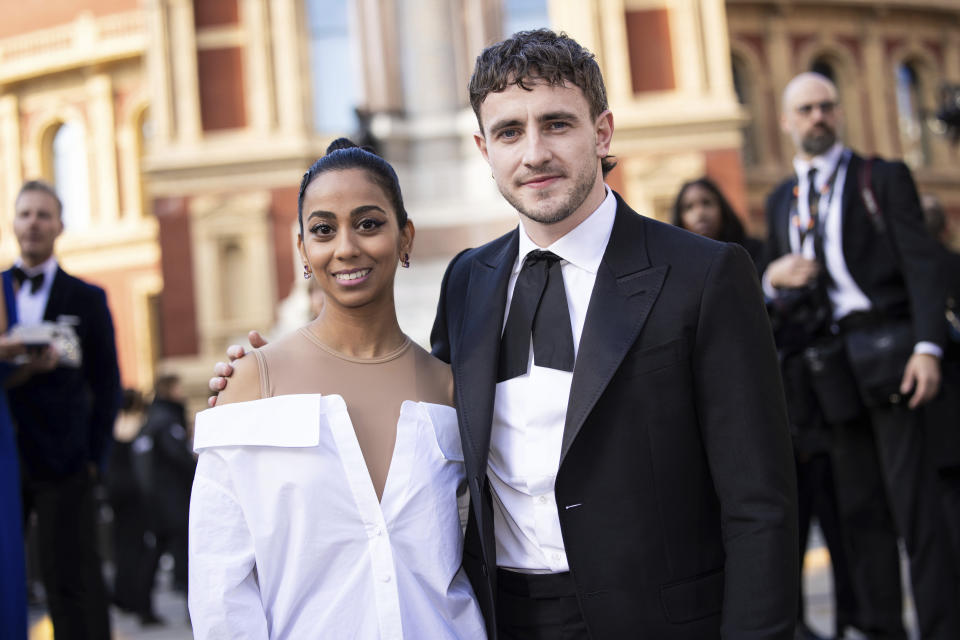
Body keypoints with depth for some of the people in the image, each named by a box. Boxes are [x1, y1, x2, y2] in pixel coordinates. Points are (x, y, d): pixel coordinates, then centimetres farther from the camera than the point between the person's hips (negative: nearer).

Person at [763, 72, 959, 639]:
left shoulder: (884, 178, 6)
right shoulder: (780, 200, 19)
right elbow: (778, 293, 22)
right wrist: (774, 278, -3)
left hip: (887, 352, -4)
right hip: (832, 365, 4)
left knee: (914, 502, -8)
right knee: (860, 508, 6)